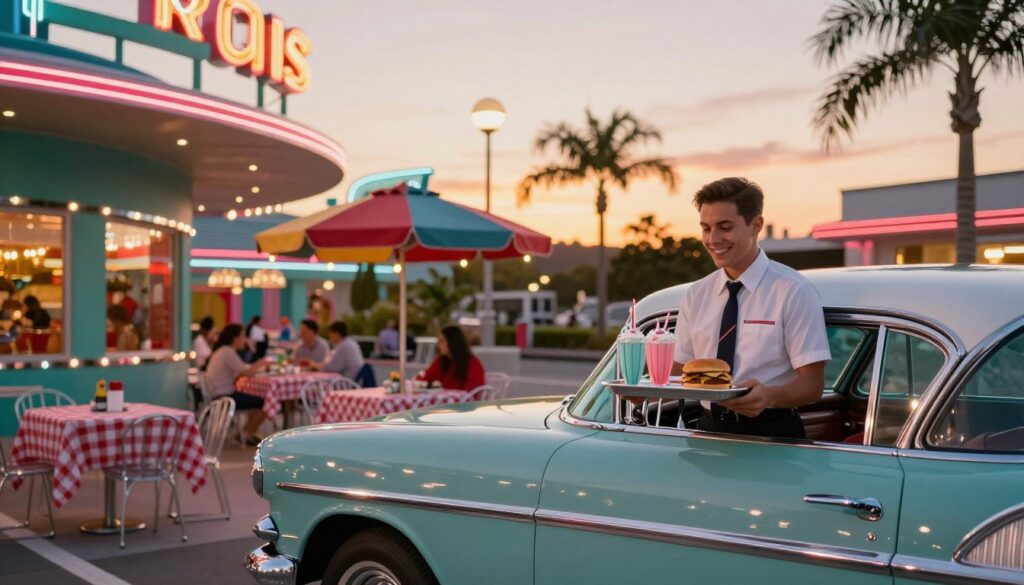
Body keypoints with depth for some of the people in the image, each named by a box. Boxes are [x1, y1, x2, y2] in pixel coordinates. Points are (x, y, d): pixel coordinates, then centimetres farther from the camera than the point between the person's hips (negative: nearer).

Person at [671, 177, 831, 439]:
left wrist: (770, 396, -27)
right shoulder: (695, 295, 10)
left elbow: (812, 384, -8)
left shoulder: (794, 291, -5)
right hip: (709, 429, 4)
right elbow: (682, 369, 12)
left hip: (772, 435, -3)